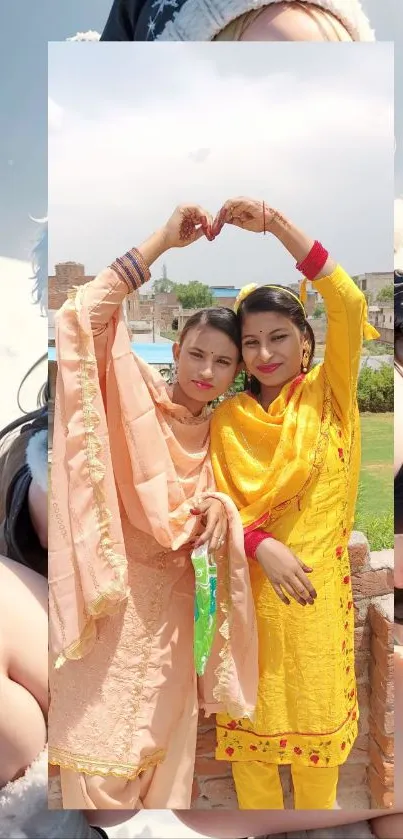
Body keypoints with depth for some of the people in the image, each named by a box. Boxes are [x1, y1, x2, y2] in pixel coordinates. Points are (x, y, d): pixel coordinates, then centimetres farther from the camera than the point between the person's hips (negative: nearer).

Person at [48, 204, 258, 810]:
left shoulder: (216, 431, 6)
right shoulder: (138, 394, -9)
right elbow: (86, 316, -23)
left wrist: (217, 509, -11)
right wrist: (164, 241, -22)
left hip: (171, 603, 5)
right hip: (114, 599, -5)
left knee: (166, 747, 18)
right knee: (103, 755, 6)